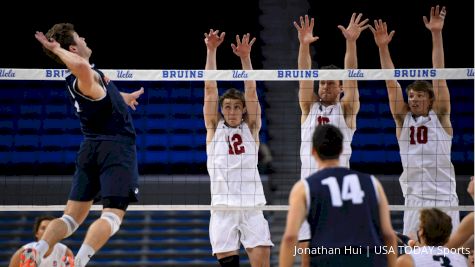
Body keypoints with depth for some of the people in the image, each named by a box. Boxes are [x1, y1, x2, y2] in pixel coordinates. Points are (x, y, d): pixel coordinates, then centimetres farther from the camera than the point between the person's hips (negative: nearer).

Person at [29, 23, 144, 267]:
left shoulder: (76, 80, 10)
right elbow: (82, 66, -46)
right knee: (112, 215, -12)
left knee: (72, 216, 8)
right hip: (117, 147, -8)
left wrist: (123, 97, 54)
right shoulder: (88, 78, -18)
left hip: (90, 147, 8)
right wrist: (58, 50, -26)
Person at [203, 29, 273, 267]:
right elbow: (210, 88, 3)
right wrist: (211, 50, -4)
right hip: (222, 207, 0)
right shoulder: (214, 128, 10)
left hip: (251, 206, 0)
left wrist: (245, 58, -13)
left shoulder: (251, 128, 10)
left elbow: (251, 91, -1)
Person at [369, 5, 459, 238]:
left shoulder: (439, 116, 5)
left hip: (444, 198, -1)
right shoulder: (402, 119, 10)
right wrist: (383, 47, -7)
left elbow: (439, 77, -3)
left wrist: (436, 34, -10)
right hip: (415, 199, 1)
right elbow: (391, 84, 3)